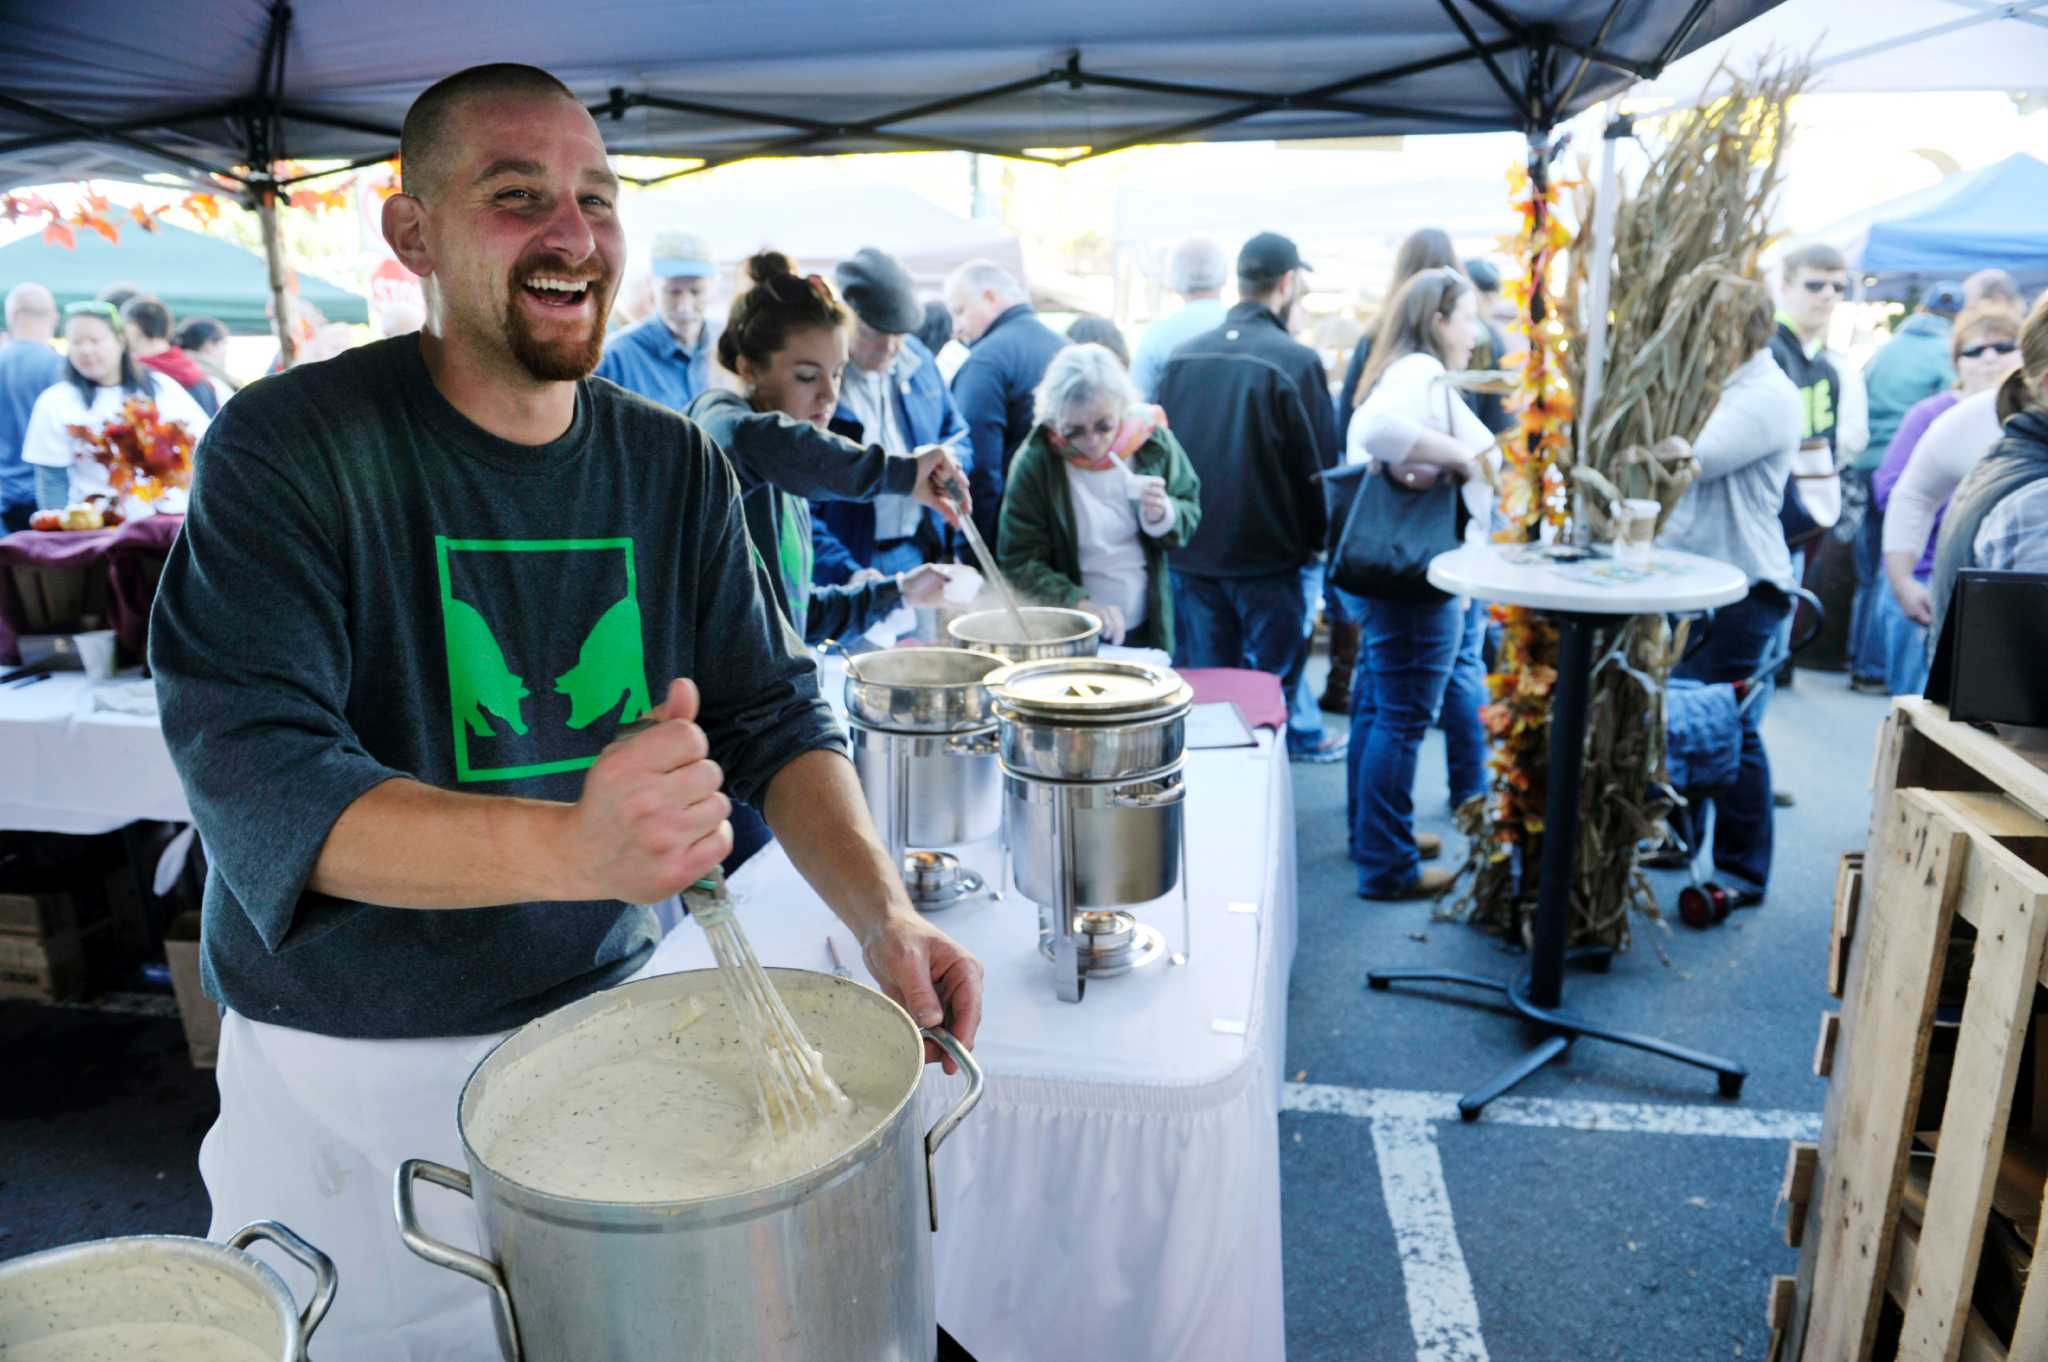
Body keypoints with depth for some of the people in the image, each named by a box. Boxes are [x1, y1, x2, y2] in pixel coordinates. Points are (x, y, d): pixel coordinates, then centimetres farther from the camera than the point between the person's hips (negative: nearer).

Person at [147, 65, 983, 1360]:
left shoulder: (675, 464, -1)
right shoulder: (290, 447, -14)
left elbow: (775, 714, -3)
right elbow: (257, 780, -23)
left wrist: (880, 909, -21)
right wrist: (574, 845, -40)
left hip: (612, 1017, 4)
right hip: (354, 1071, -3)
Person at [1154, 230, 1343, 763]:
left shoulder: (1183, 355, 0)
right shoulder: (1296, 360, -14)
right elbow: (1317, 464, -8)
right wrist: (1316, 536, 8)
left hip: (1191, 551, 4)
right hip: (1268, 552, -4)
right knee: (1273, 681, 10)